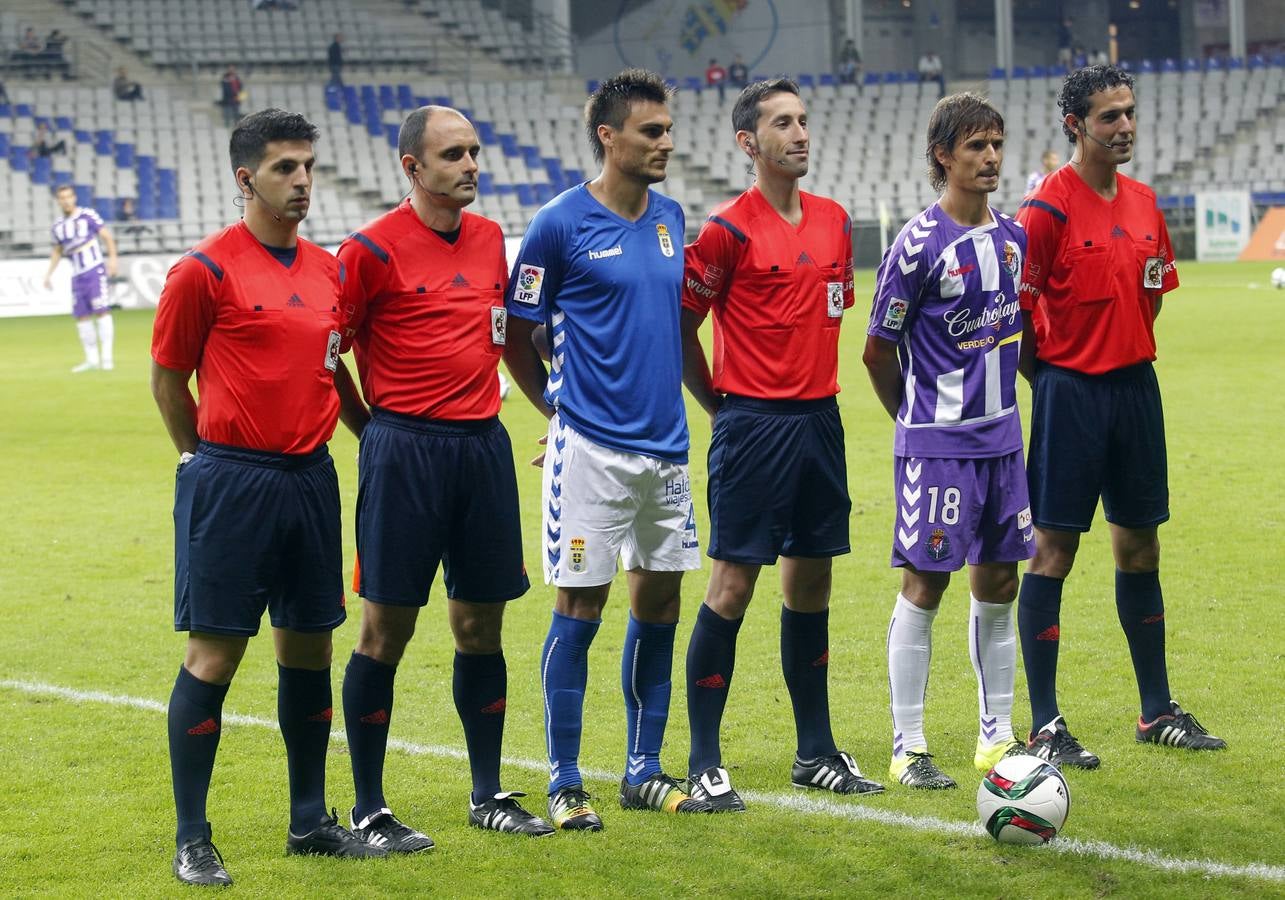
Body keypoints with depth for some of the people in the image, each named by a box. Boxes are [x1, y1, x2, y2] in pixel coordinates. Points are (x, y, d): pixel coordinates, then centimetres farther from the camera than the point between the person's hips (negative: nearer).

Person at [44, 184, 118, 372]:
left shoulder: (88, 216, -5)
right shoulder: (58, 226, 11)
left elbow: (107, 236, -6)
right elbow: (57, 251, 23)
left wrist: (112, 258, -17)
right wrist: (48, 274, 17)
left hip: (95, 270, -5)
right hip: (77, 275, 6)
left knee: (101, 310, -12)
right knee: (81, 316, 4)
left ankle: (107, 357, -12)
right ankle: (92, 359, 11)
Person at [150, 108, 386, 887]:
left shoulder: (329, 270, 10)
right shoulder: (205, 270, -8)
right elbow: (167, 379, -1)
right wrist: (210, 459, 5)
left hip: (309, 475, 6)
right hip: (230, 482, -6)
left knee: (309, 647, 11)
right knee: (214, 653, -4)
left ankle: (310, 822, 22)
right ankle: (193, 839, 3)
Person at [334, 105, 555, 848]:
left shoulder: (490, 237, 10)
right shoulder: (375, 249, -9)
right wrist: (376, 430, 1)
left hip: (483, 443, 6)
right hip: (406, 446, -6)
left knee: (482, 624, 10)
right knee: (388, 627, -2)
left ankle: (489, 794, 21)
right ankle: (369, 809, 6)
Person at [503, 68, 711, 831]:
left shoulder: (671, 218, 9)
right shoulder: (562, 224, -9)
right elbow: (517, 335, -2)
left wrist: (686, 398, 14)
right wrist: (560, 407, 3)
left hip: (665, 444, 6)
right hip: (592, 450, -6)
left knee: (661, 603, 10)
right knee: (580, 609, -2)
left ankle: (644, 769, 20)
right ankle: (565, 782, 6)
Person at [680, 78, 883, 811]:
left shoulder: (833, 220, 10)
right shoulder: (729, 229, -10)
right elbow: (680, 324, -6)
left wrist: (810, 382, 15)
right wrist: (719, 402, 0)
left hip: (819, 415, 7)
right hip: (753, 422, -6)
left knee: (812, 582, 11)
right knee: (734, 583, -5)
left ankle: (816, 751, 20)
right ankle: (704, 762, 0)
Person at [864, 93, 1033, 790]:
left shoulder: (1013, 237, 8)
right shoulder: (919, 243, -12)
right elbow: (878, 350, -6)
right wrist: (919, 419, 5)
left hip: (1001, 437, 6)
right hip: (937, 444, -6)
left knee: (998, 583, 11)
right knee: (925, 584, -3)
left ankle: (997, 736, 20)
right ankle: (907, 748, 3)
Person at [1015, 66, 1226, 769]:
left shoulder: (1143, 203, 10)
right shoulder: (1047, 209, -12)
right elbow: (1016, 314, -11)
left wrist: (1121, 356, 11)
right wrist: (1057, 381, -4)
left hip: (1135, 386, 7)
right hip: (1070, 392, -7)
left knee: (1140, 546, 12)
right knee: (1054, 550, -4)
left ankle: (1157, 711, 22)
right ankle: (1045, 728, -1)